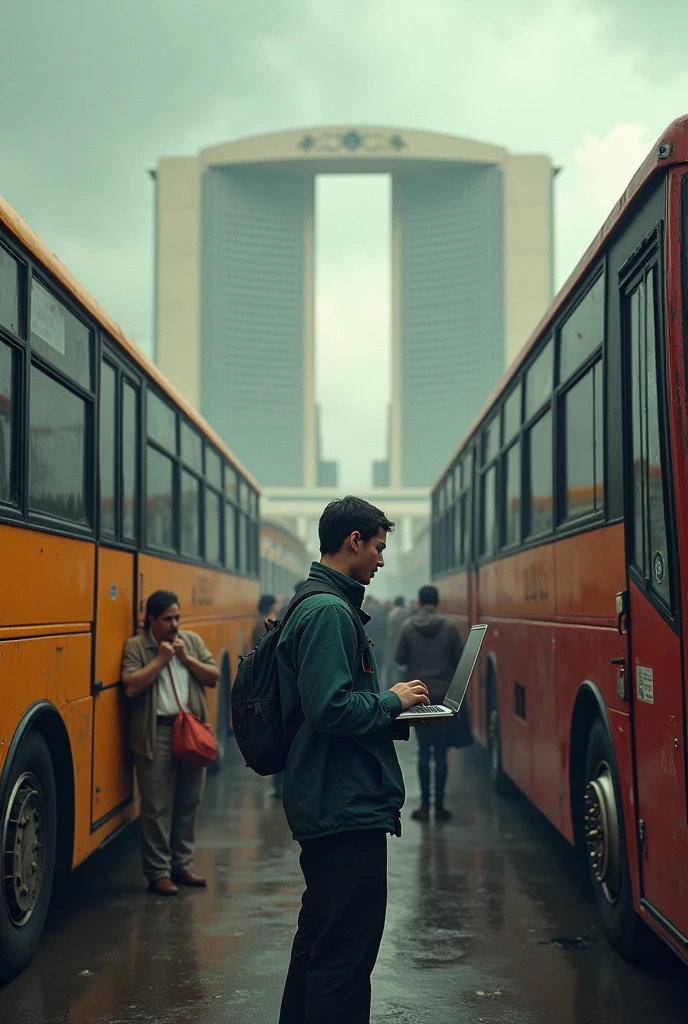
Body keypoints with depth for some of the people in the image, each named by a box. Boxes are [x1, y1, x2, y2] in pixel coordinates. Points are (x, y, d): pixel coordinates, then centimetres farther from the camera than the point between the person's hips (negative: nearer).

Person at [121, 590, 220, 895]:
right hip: (156, 734, -4)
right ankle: (158, 873, 6)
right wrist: (160, 659, -13)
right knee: (157, 807, -1)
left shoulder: (192, 641, 11)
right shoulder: (136, 646, -2)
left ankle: (181, 865, 23)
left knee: (188, 803, 11)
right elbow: (131, 687, -15)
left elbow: (214, 677, 6)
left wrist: (186, 658, -6)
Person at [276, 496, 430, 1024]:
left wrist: (394, 705, 11)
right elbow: (331, 708, -25)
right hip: (347, 806, -11)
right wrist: (393, 700, -11)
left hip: (323, 804, 11)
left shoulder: (314, 605, 16)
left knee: (319, 937, 20)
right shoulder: (330, 611, -16)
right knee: (348, 949, -5)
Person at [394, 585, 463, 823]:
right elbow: (458, 658, -3)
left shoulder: (408, 627, -4)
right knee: (441, 752, 4)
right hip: (444, 694, 0)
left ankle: (425, 806, 6)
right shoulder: (449, 626, -5)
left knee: (423, 751, 6)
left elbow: (399, 658, 0)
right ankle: (439, 806, 5)